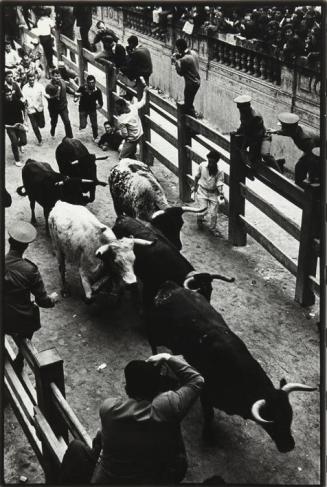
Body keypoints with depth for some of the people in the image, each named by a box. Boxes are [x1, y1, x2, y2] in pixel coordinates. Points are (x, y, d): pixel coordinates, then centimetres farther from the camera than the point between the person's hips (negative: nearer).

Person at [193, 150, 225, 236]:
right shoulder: (202, 165, -14)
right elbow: (197, 176, 3)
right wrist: (195, 187, 12)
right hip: (202, 191, 0)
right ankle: (200, 219, 29)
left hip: (213, 193, 0)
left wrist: (221, 194, -38)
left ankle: (212, 228, 29)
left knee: (213, 213, 1)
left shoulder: (219, 172, -17)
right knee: (204, 211, -9)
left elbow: (219, 184, -20)